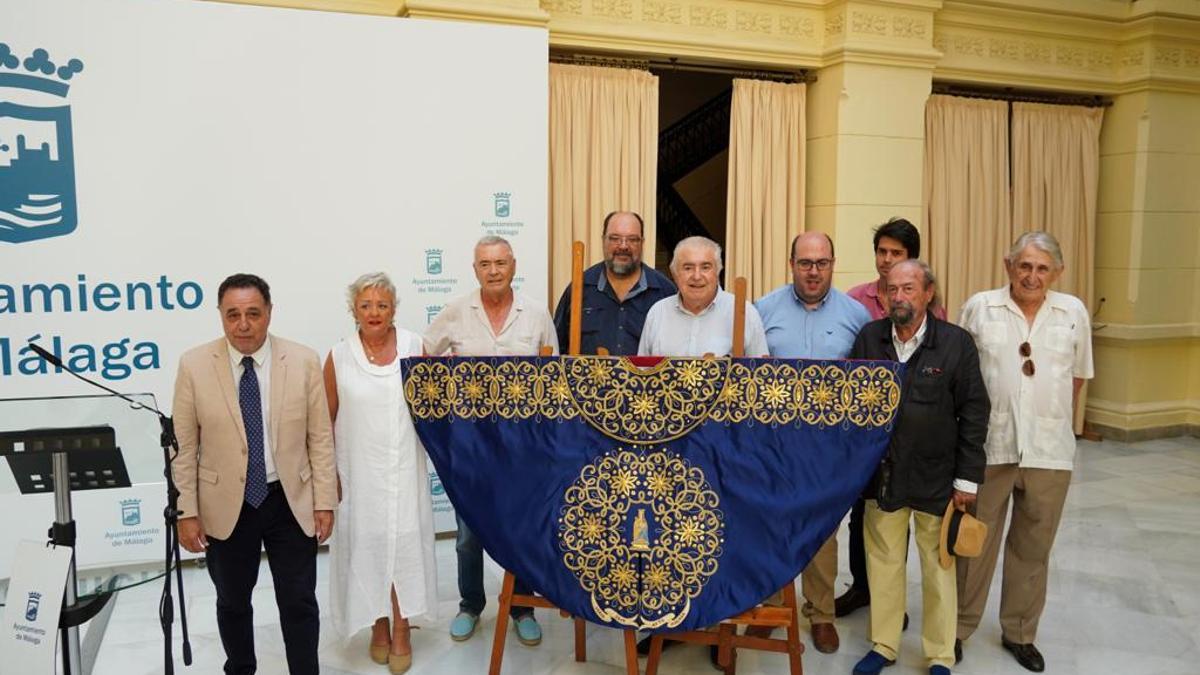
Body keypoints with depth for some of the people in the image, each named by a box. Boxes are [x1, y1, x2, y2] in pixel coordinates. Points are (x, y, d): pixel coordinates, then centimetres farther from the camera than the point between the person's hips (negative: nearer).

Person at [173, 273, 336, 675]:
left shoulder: (304, 362, -6)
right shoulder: (194, 365, -7)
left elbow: (321, 439, -3)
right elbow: (184, 447, -3)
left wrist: (324, 502, -4)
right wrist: (187, 511, -5)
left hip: (291, 502, 0)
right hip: (226, 505, 1)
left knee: (299, 603, 8)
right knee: (233, 602, 18)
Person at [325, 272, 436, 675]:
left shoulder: (414, 347, -1)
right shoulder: (338, 357, -2)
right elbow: (326, 421, 3)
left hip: (404, 468, 0)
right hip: (359, 469, 0)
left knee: (404, 543, 5)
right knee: (367, 544, 9)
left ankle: (401, 632, 19)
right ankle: (378, 628, 27)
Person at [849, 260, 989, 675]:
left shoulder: (956, 343, -7)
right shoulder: (869, 338, 0)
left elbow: (974, 414, -5)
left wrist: (967, 479, -6)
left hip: (936, 479, -2)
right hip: (881, 475, 2)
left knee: (938, 568, 11)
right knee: (883, 563, 13)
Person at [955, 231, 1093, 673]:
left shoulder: (1074, 312, 4)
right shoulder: (979, 308, -2)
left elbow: (1078, 375, 14)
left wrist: (1061, 423, 14)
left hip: (1049, 450, 2)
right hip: (987, 446, -2)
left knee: (1033, 548, 13)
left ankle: (1019, 633, 29)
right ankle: (959, 628, 23)